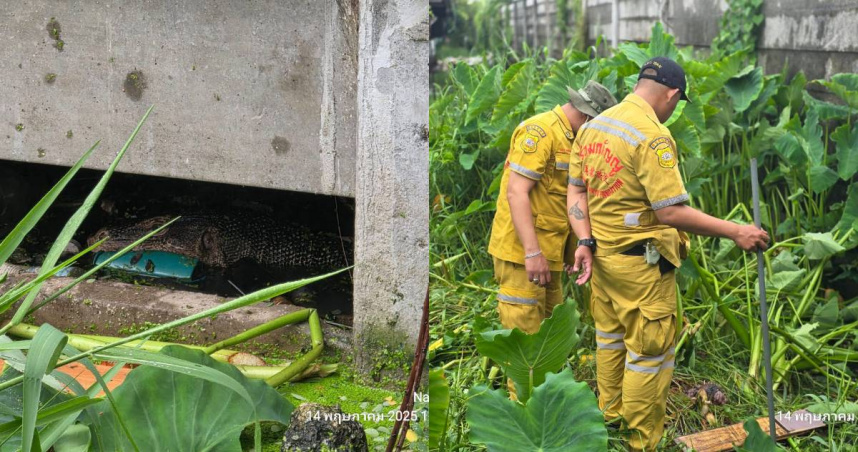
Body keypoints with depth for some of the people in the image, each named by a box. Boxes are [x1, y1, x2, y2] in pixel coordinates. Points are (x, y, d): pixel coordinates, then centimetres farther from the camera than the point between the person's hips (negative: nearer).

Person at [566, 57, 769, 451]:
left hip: (601, 254, 8)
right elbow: (670, 213, -25)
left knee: (610, 338, 23)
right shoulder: (652, 137, -22)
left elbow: (575, 191, 3)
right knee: (649, 353, 3)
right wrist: (735, 232, -20)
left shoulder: (592, 126, 4)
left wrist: (585, 241, -4)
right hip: (641, 262, -8)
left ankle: (610, 414, 39)